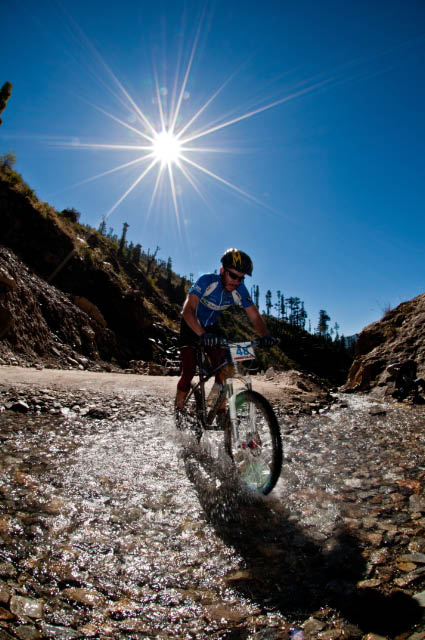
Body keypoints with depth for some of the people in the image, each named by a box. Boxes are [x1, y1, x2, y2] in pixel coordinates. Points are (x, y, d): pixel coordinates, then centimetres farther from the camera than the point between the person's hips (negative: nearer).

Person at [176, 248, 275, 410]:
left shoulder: (240, 290, -19)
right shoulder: (207, 281, -31)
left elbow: (255, 317, -18)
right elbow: (187, 310, -41)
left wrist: (265, 336, -39)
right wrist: (202, 334, -56)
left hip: (211, 327, 4)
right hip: (191, 326, -3)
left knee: (222, 370, -9)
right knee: (189, 372, -12)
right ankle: (178, 409, 8)